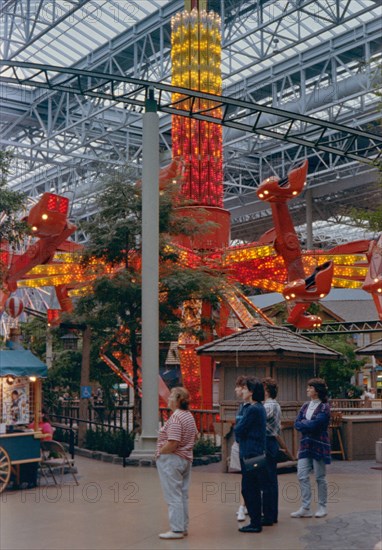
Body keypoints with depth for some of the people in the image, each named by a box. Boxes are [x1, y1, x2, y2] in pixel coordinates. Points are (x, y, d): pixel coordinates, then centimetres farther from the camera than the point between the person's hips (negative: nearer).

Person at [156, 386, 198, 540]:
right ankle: (183, 527, 22)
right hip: (186, 458, 9)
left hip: (171, 460, -9)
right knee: (183, 495, 15)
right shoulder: (189, 415, 8)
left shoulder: (175, 417, -22)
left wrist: (160, 452, -13)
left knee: (173, 496, -1)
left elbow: (172, 443, -27)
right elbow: (194, 436, 20)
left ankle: (176, 530, 3)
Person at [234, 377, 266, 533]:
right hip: (254, 452, 10)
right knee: (253, 489, 16)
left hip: (250, 454, -10)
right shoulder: (259, 407, 13)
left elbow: (239, 430, -17)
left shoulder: (253, 409, -19)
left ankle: (255, 524, 4)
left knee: (249, 489, -3)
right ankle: (256, 521, 24)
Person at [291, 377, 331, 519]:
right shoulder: (305, 406, 12)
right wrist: (308, 425, -13)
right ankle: (305, 508, 5)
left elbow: (315, 424, -19)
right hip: (305, 445, 6)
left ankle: (322, 507, 16)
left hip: (319, 445, -6)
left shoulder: (324, 407, -7)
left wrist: (303, 424, -6)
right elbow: (297, 423, 4)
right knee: (302, 476, 0)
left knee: (320, 477, 3)